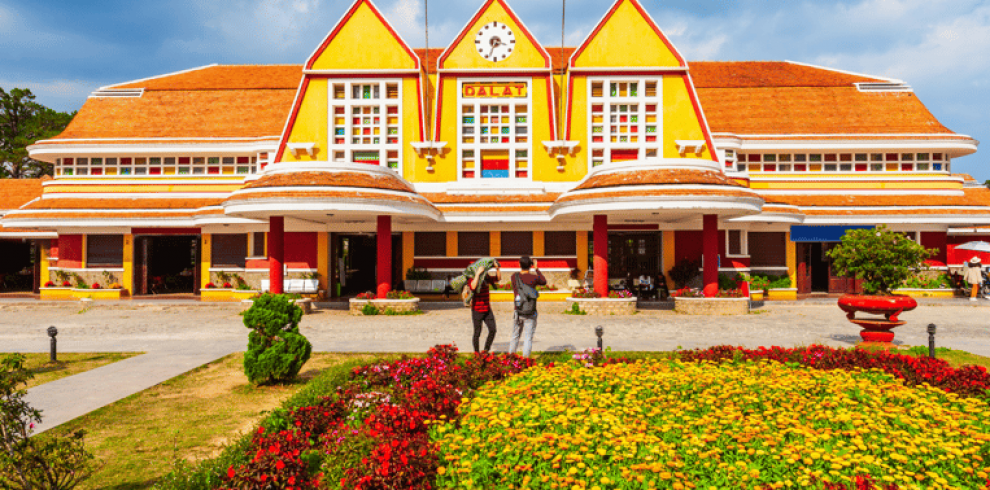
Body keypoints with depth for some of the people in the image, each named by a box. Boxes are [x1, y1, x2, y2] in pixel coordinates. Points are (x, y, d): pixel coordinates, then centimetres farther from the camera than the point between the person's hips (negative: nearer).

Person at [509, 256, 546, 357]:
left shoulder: (514, 276, -2)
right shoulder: (534, 277, -10)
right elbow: (544, 282, 12)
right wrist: (537, 269, 21)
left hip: (518, 312, 3)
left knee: (515, 336, 19)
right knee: (528, 338, 1)